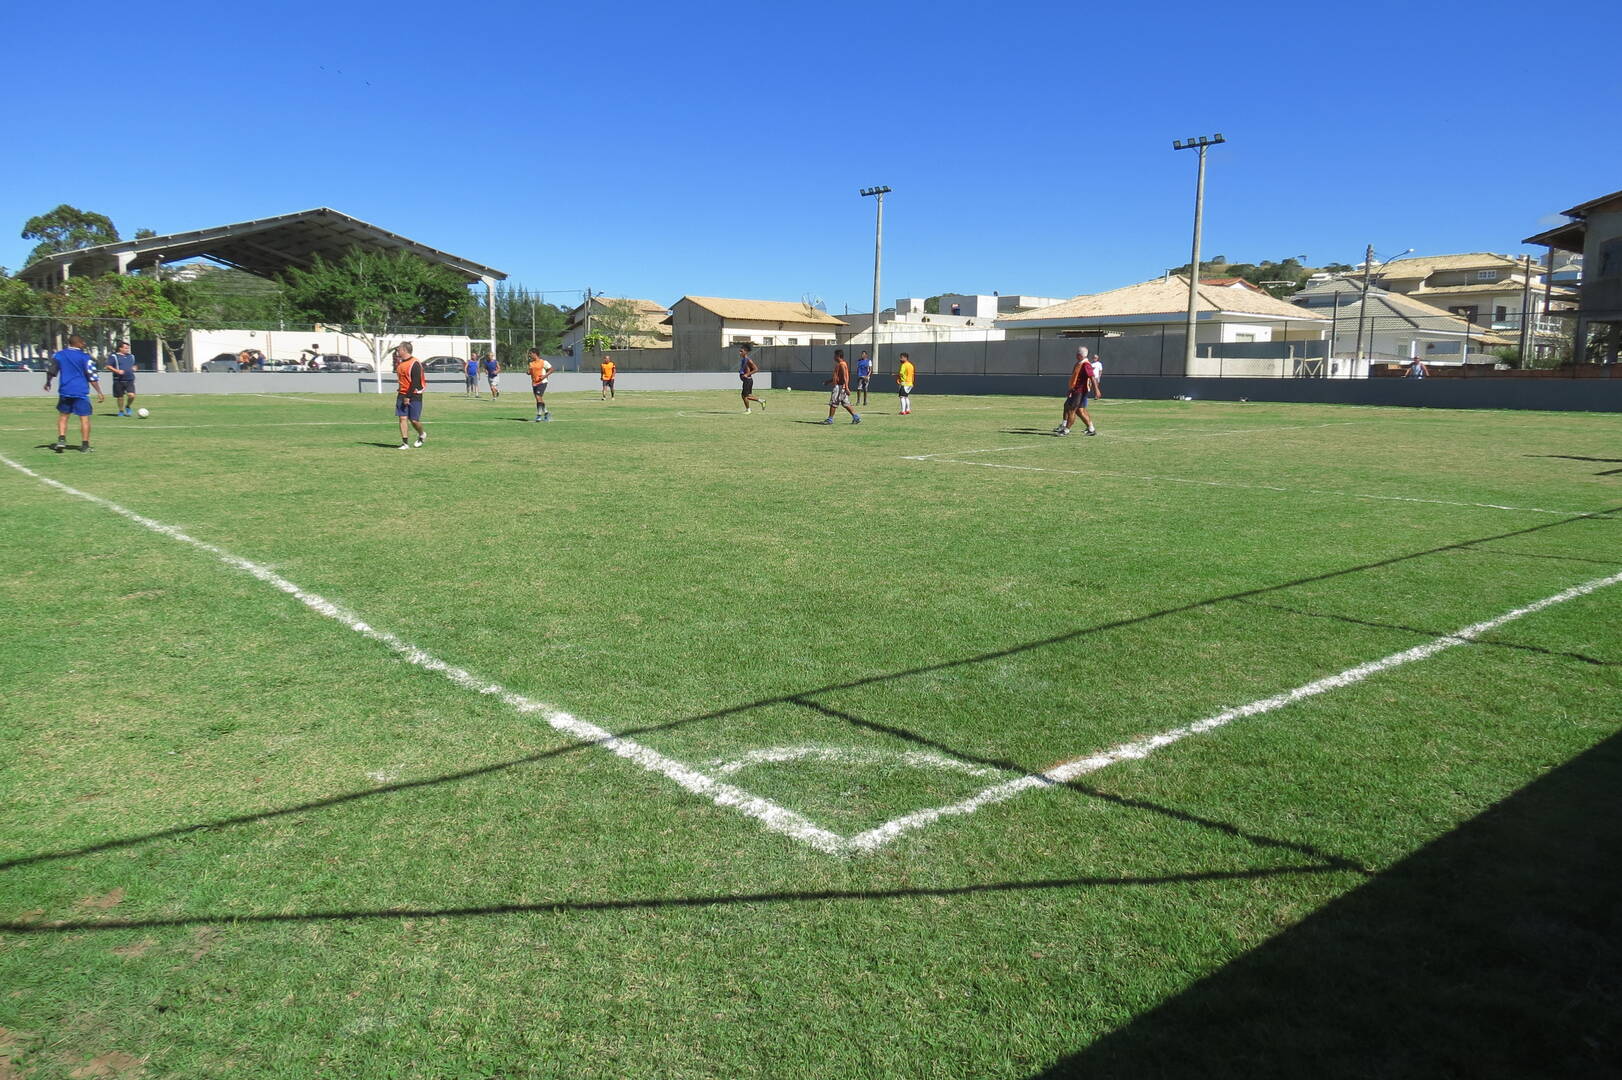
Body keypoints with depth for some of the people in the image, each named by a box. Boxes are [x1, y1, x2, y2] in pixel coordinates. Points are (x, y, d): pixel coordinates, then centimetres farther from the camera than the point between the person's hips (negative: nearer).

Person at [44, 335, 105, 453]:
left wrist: (48, 383, 27)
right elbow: (92, 376, -8)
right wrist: (99, 392, -5)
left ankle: (61, 439, 6)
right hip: (81, 392, -4)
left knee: (63, 415, 18)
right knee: (84, 418, 0)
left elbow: (50, 370, 9)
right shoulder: (85, 357, -4)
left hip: (65, 391, 4)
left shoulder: (59, 355, 7)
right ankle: (85, 445, -1)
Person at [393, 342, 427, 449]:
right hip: (402, 395, 7)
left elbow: (415, 382, -18)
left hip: (414, 395, -7)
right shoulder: (400, 362, 12)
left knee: (414, 420, -3)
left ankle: (422, 435, 26)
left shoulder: (415, 363, -13)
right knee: (402, 418, -3)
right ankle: (404, 442, -1)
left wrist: (408, 396, -19)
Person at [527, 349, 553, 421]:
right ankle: (546, 412, 28)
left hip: (542, 382, -7)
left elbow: (551, 369, -3)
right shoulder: (531, 363, 12)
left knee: (538, 397, -17)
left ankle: (539, 415, -13)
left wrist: (545, 376, -15)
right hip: (534, 383, 7)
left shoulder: (543, 362, -7)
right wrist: (528, 372, -1)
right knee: (539, 399, 11)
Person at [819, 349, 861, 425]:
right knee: (845, 404, 9)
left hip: (840, 387, -10)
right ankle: (856, 417, 7)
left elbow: (844, 377, -20)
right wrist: (828, 382, 27)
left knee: (833, 403, -4)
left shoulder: (842, 364, -13)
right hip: (839, 386, 10)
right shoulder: (839, 364, 18)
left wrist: (846, 388, -25)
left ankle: (830, 419, 2)